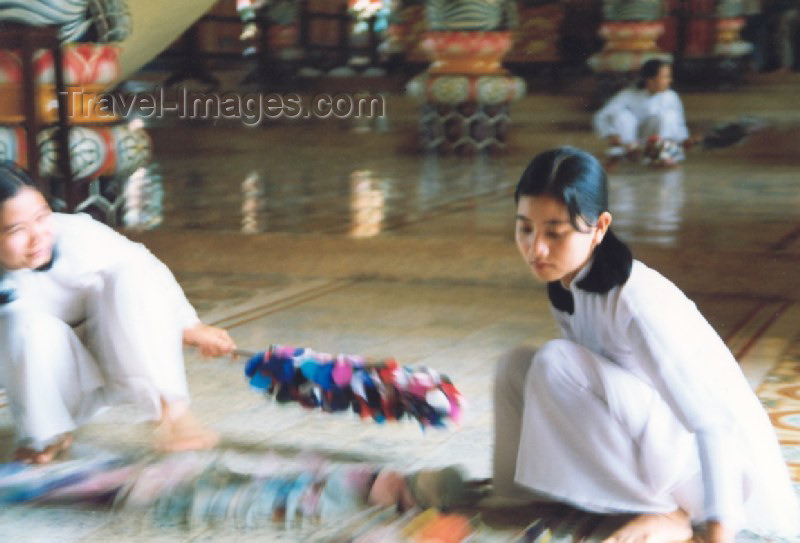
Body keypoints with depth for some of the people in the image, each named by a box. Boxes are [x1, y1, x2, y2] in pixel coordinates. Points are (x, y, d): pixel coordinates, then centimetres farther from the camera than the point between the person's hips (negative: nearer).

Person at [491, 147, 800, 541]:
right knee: (516, 366, -3)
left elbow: (716, 419, -32)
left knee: (553, 364, -24)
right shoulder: (566, 284, -3)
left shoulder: (636, 299, -27)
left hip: (717, 460, -8)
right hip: (655, 445, 8)